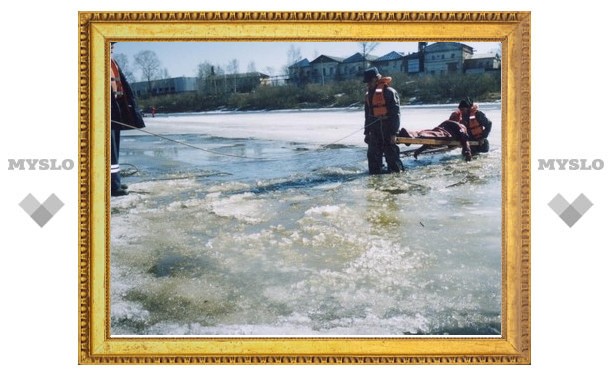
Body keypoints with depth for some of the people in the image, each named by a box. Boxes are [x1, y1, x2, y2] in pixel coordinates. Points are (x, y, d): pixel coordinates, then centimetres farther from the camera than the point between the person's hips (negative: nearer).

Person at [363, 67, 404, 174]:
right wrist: (367, 132, 20)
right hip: (374, 132, 8)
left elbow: (395, 113, -13)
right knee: (373, 155, 9)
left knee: (391, 153, -4)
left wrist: (393, 133, -17)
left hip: (387, 130, -8)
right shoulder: (369, 94, 15)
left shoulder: (389, 92, -11)